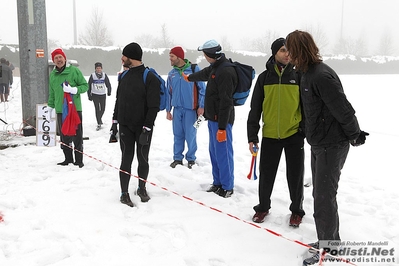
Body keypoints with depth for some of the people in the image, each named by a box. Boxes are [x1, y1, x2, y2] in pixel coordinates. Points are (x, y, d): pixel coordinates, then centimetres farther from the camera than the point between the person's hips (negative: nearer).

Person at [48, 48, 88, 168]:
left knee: (77, 136, -1)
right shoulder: (53, 74, 13)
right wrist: (50, 106, 21)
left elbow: (85, 85, -3)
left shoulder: (74, 70, -3)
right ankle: (68, 159, 20)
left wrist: (74, 90, -18)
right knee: (64, 136, 8)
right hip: (60, 110, 5)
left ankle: (79, 160, 7)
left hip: (75, 108, -5)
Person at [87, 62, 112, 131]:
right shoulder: (92, 75, -5)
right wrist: (89, 95, 1)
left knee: (103, 109, 7)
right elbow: (89, 86, 1)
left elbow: (108, 84, 4)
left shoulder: (104, 75, -2)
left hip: (103, 95, 2)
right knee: (97, 109, -6)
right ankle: (99, 124, 2)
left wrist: (109, 91, -7)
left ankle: (99, 118, 38)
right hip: (95, 95, -2)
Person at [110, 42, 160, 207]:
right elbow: (118, 100, 16)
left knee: (143, 159, 9)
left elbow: (153, 106, -14)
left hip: (143, 127, -4)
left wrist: (146, 129, -18)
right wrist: (115, 122, 12)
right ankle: (124, 193, 15)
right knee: (126, 159, 5)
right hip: (125, 126, 4)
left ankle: (142, 188, 28)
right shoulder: (124, 76, 9)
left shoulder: (150, 78, -10)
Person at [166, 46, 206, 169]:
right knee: (177, 135, 8)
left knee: (190, 135, 1)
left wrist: (201, 106, -8)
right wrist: (168, 110, 13)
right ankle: (177, 158, 21)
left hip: (190, 108, -4)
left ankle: (191, 158, 16)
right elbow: (169, 93, 15)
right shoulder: (171, 74, 10)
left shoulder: (194, 69, -3)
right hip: (177, 108, 4)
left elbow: (201, 88, -4)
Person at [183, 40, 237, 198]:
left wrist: (222, 127, -24)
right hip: (213, 117, 10)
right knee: (214, 152, 16)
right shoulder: (215, 67, 12)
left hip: (221, 119, -10)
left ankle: (227, 187, 8)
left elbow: (226, 102, -23)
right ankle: (218, 183, 27)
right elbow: (204, 74, 37)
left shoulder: (226, 71, -20)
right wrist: (189, 77, 55)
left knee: (223, 153, -3)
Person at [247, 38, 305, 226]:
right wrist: (252, 136, -1)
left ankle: (296, 210, 27)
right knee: (266, 174, 11)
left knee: (295, 176, 8)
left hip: (294, 135, -1)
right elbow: (255, 108, 2)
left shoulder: (298, 76, 0)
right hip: (270, 136, 1)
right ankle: (263, 206, 31)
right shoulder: (264, 77, 1)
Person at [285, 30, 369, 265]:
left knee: (324, 197, -1)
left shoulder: (322, 75, -23)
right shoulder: (306, 73, 8)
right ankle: (329, 240, 33)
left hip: (332, 145, -10)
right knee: (321, 194, 18)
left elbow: (344, 110, -22)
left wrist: (355, 136, -10)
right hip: (318, 143, 10)